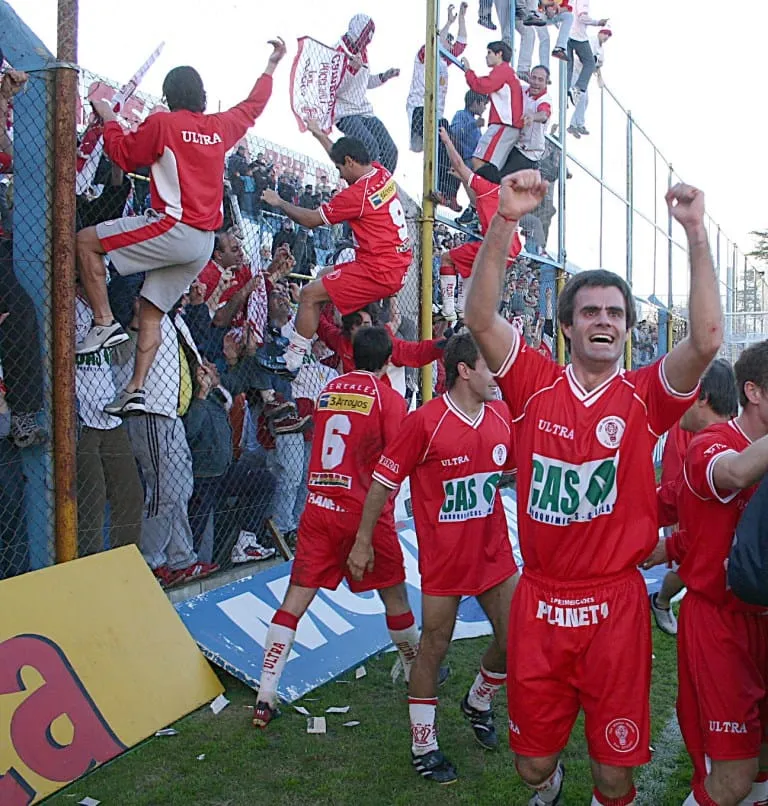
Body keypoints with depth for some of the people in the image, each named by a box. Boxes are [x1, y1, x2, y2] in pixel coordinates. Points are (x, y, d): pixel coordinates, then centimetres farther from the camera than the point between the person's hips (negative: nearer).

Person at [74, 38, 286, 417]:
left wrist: (108, 119, 20)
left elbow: (122, 154, 5)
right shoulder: (220, 126, 13)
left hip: (173, 227, -7)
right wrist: (272, 65, 43)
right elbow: (254, 105, 30)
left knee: (86, 241, 1)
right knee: (151, 311, 11)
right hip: (204, 245, 7)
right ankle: (136, 389, 3)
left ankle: (105, 324, -7)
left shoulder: (162, 123, -3)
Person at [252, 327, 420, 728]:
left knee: (295, 601, 3)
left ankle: (265, 698, -1)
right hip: (363, 510, -3)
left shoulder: (328, 390, 10)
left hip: (318, 505, 4)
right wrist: (387, 507, 7)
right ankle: (418, 675, 33)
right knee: (394, 594, 15)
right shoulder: (389, 399, -4)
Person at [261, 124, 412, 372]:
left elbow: (311, 220, -6)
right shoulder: (382, 173, 7)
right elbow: (342, 154, 30)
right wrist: (318, 133, 41)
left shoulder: (357, 194, -17)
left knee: (310, 294, -7)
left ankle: (293, 358, -3)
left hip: (378, 272, -10)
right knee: (326, 276, 26)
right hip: (398, 268, 10)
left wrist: (279, 202, 9)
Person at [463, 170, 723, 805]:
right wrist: (506, 220, -25)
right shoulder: (536, 385, -2)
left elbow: (707, 340, -19)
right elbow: (480, 317, -15)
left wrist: (697, 234, -24)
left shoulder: (644, 398, -2)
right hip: (539, 601, 1)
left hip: (615, 604, -1)